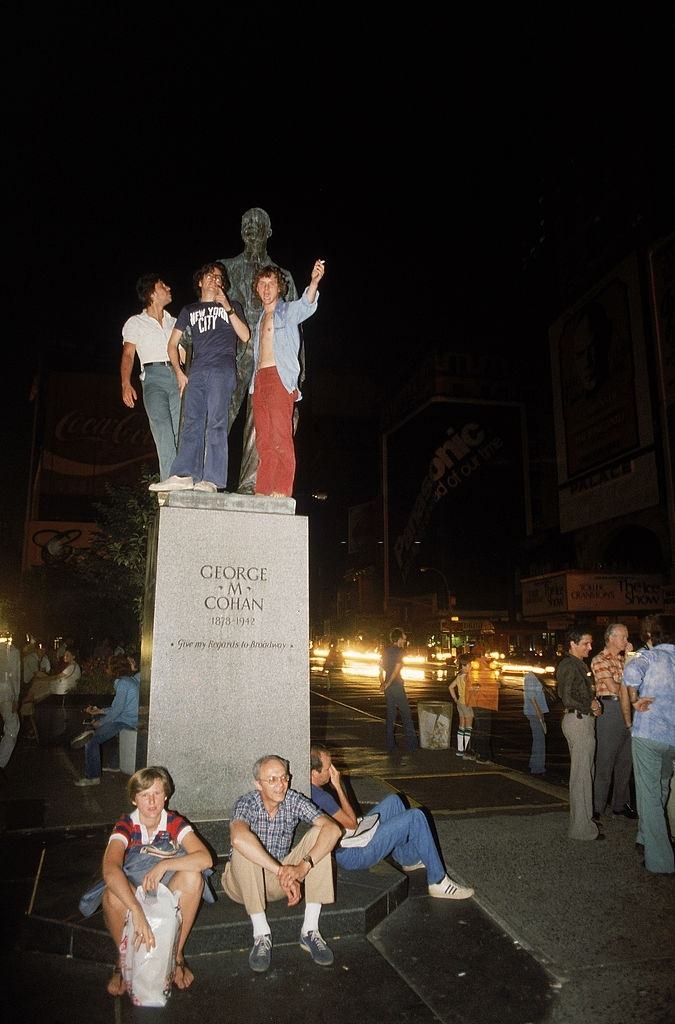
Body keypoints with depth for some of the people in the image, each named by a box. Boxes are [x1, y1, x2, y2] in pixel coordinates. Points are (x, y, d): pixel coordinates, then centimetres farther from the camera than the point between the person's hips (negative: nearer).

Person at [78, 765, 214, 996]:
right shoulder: (125, 826, -17)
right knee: (112, 890, -35)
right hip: (131, 897, -1)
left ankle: (176, 954, -11)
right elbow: (110, 869, -38)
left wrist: (164, 865, -38)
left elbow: (205, 858, -25)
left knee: (193, 875, -30)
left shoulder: (175, 823, -11)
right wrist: (137, 912, -51)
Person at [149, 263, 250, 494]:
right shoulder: (189, 310, 26)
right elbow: (172, 344, 23)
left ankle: (212, 480, -19)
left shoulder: (232, 307, 21)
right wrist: (179, 372, 10)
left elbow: (245, 336, 5)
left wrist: (227, 308, -1)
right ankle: (183, 475, -13)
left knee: (216, 423, -14)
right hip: (197, 371, 4)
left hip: (222, 368, -3)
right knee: (191, 422, -7)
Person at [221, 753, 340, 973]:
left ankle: (310, 930, -18)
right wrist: (281, 871, -46)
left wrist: (304, 866, -38)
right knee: (244, 849, -34)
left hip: (280, 879, 3)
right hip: (244, 882, -3)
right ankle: (261, 935, -25)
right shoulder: (247, 803, -21)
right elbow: (239, 838, -44)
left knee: (318, 835, -19)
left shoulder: (294, 800, -11)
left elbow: (332, 829, -24)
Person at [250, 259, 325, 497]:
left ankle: (282, 491, -18)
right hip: (259, 379, 7)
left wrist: (314, 282, -38)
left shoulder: (288, 311, 3)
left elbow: (306, 305, -19)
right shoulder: (261, 318, 25)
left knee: (280, 437, -15)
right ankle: (263, 491, 6)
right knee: (263, 440, 4)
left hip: (280, 377, -7)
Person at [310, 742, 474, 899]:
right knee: (416, 817, -9)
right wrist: (337, 786, -17)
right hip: (352, 856, -10)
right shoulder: (320, 797, -33)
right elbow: (352, 823, -19)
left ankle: (410, 859, 32)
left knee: (393, 801, 20)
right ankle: (438, 882, 4)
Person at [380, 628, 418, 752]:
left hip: (388, 687, 7)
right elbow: (397, 669, -17)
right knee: (406, 714, 2)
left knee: (390, 714, 11)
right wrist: (387, 684, -10)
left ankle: (390, 743, 12)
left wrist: (383, 683, 14)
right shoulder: (399, 651, -11)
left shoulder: (385, 651, 11)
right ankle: (411, 743, 4)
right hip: (396, 686, -7)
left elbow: (381, 668, 13)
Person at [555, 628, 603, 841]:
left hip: (582, 720, 10)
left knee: (582, 773, 18)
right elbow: (567, 698, -21)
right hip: (579, 721, -10)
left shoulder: (579, 664, 16)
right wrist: (590, 707, -11)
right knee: (582, 775, -4)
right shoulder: (569, 666, -16)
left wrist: (592, 702, 2)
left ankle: (582, 821, 30)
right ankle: (582, 828, 4)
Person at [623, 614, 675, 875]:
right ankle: (649, 838, 36)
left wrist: (635, 700, -9)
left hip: (648, 734, -5)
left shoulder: (649, 656, -6)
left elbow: (631, 673, -26)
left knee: (649, 796, 3)